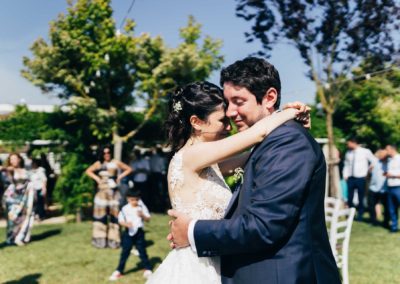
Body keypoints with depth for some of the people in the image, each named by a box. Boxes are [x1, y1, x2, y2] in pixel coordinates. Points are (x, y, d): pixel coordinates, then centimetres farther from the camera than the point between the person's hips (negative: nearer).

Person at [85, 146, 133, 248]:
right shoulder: (99, 164, 9)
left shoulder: (116, 163, 4)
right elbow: (88, 171, 20)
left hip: (113, 192, -1)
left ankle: (113, 240, 1)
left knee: (114, 214, -3)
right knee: (101, 215, -1)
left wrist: (120, 177, 0)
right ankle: (100, 240, 5)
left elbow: (129, 169, 10)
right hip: (102, 192, 1)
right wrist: (96, 178, 6)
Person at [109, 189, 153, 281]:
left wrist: (142, 215, -21)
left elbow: (148, 219, -1)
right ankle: (119, 271, 14)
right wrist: (126, 224, -24)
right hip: (129, 232, 0)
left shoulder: (142, 208, -2)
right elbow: (120, 220, -4)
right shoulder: (125, 209, -5)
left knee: (142, 251, 7)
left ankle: (148, 269, 21)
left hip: (139, 232, 0)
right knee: (125, 252, 4)